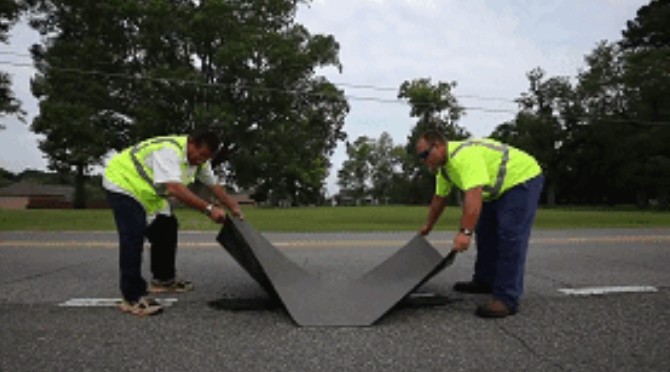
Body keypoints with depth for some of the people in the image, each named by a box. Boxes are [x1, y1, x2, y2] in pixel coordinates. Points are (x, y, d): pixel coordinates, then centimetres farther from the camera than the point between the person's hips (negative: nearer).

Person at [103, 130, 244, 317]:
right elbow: (175, 189, -47)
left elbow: (214, 185, 8)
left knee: (166, 229, 9)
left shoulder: (199, 158, -5)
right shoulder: (169, 151, -34)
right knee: (134, 238, -20)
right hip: (122, 183, -10)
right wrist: (209, 209, -49)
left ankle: (163, 280, 24)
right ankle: (132, 298, -17)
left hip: (148, 192, 10)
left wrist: (233, 208, 8)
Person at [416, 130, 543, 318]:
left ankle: (506, 299, -15)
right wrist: (428, 226, 23)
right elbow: (439, 198, 15)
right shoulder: (444, 165, 2)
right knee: (485, 232, 14)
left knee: (510, 238, -16)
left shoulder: (463, 156, -31)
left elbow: (473, 195, -43)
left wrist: (465, 232, -49)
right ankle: (485, 280, 25)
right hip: (498, 188, 11)